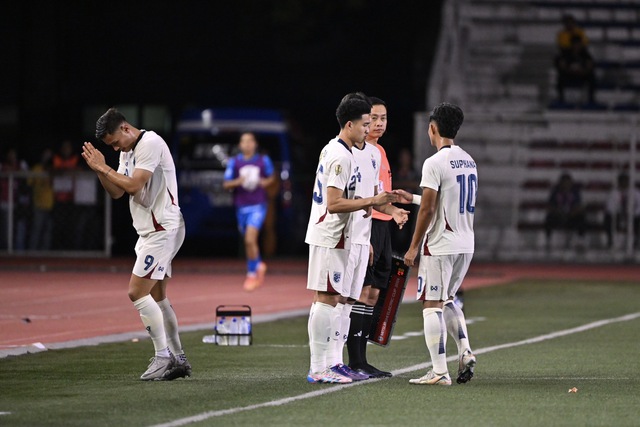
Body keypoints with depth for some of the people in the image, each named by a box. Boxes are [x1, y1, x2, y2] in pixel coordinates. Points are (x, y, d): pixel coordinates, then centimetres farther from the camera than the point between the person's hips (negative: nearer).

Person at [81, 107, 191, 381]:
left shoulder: (150, 143, -15)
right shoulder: (128, 151, 16)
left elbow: (133, 185, -22)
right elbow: (116, 192, 15)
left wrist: (104, 168, -11)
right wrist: (99, 169, 0)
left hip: (163, 230, -10)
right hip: (149, 232, 10)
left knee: (137, 292, -14)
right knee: (157, 297, 11)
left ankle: (163, 356, -11)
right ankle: (178, 359, 16)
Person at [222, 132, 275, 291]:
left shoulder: (264, 160, 1)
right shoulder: (234, 162, 0)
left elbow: (271, 177, 16)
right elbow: (226, 184, 0)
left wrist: (266, 182, -6)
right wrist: (238, 181, -20)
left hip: (258, 206, -3)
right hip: (241, 207, 3)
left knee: (250, 240, -17)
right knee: (249, 242, 13)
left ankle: (251, 274, -4)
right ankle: (259, 265, 39)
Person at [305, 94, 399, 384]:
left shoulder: (330, 150, 14)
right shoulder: (342, 157, -18)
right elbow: (334, 204, -23)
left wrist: (361, 204, 14)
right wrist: (371, 202, -20)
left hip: (323, 233, 11)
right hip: (331, 238, -11)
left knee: (324, 299, 11)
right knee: (327, 299, -9)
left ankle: (319, 366, 15)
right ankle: (319, 368, -8)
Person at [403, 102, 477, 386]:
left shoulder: (434, 163, -14)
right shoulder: (469, 161, 10)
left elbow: (428, 209, -16)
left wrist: (414, 247, -8)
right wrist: (412, 197, 31)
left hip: (440, 246, -8)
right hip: (466, 244, 8)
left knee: (432, 305, -2)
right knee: (446, 301, 22)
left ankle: (439, 372, -4)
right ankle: (465, 352, 7)